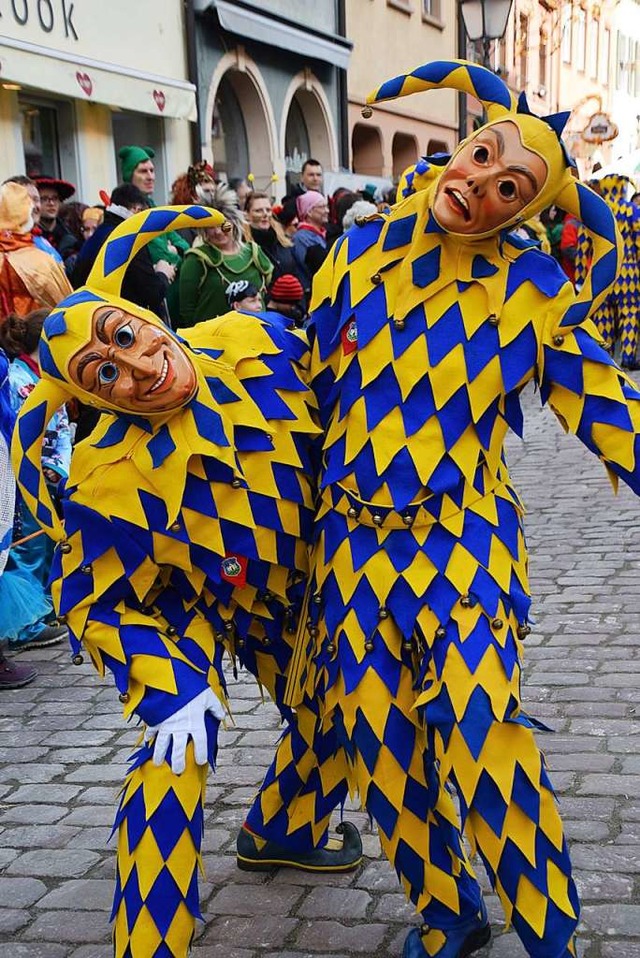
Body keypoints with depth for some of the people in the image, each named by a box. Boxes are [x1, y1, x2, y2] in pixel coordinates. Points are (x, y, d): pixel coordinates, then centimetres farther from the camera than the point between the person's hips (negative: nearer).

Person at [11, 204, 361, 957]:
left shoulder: (258, 344, -27)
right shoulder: (118, 479, -37)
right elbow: (93, 604, -23)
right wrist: (167, 689, -33)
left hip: (288, 586, 5)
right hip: (184, 609, -5)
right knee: (176, 749, -22)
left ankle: (284, 833, 46)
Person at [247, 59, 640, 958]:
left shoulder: (532, 289, -6)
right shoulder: (361, 253, 2)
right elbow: (315, 387, 12)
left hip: (463, 533, -3)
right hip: (356, 535, 3)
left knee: (480, 730, -14)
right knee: (379, 742, 5)